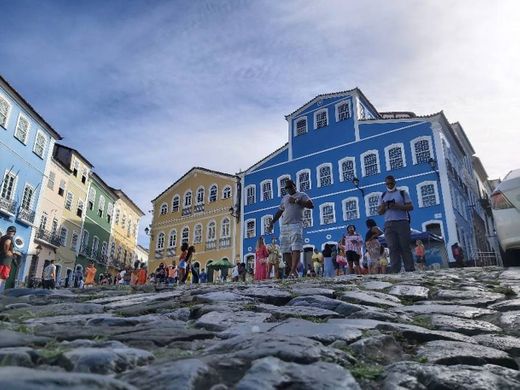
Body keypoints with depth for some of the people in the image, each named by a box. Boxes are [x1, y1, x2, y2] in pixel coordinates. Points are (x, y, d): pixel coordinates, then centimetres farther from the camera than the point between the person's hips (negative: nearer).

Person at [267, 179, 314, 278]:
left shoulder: (302, 195, 9)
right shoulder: (284, 198, 25)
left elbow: (311, 205, -6)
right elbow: (279, 212, 29)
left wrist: (296, 201, -10)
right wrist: (271, 223, 21)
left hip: (296, 225, -6)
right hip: (284, 226, 6)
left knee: (296, 249, -17)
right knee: (285, 251, 0)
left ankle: (293, 271, -24)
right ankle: (294, 270, 6)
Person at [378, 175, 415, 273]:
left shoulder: (402, 193, 12)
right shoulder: (382, 196, 19)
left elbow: (410, 207, 3)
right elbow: (379, 212, 15)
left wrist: (398, 206, -12)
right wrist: (384, 206, -7)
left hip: (402, 222, -2)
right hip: (389, 224, 2)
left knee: (405, 247, -6)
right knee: (393, 248, -6)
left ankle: (410, 269, -6)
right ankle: (395, 271, -10)